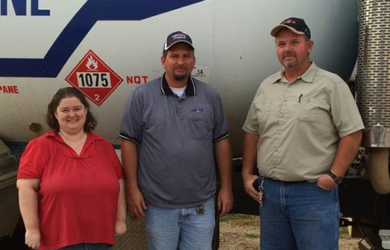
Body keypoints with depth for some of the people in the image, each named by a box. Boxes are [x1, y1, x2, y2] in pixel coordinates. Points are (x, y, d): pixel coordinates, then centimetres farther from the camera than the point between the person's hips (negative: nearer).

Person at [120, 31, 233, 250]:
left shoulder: (210, 96, 3)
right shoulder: (142, 96, -4)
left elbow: (221, 141, 6)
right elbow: (130, 142, -3)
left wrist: (226, 187, 4)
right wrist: (133, 188, -7)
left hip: (201, 204, 2)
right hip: (158, 204, -1)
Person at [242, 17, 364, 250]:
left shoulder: (331, 85, -6)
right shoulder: (266, 87, 11)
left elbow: (352, 133, -9)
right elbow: (252, 132, 16)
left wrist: (334, 176, -14)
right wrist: (247, 173, 10)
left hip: (314, 192, -5)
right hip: (269, 190, 6)